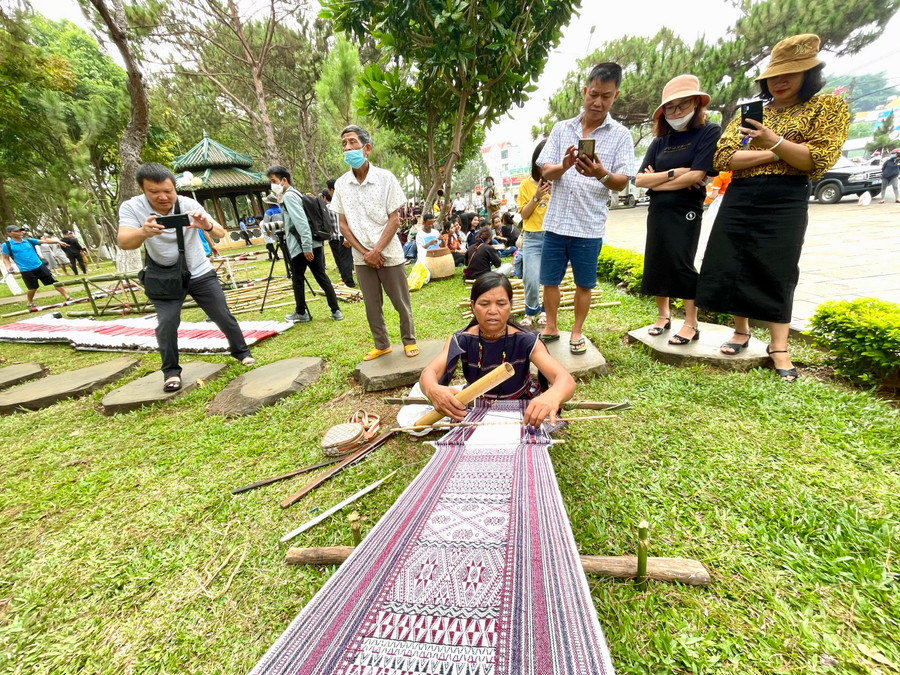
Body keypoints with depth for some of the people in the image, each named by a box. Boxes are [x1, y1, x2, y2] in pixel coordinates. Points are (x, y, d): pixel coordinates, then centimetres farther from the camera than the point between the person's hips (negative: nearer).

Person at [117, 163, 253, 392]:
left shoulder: (188, 204, -14)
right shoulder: (131, 208, -14)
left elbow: (221, 234, -22)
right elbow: (124, 242, -29)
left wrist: (208, 226, -46)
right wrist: (144, 232, -52)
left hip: (200, 273, 1)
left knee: (223, 316, 2)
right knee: (166, 323, -10)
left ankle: (241, 351, 21)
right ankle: (171, 372, 6)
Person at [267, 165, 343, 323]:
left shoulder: (289, 196, -9)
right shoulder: (296, 194, 20)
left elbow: (301, 223, -20)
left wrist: (306, 247, -23)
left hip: (301, 247, -8)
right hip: (315, 244, 8)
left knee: (297, 279, 6)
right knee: (322, 277, 7)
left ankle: (301, 313, 17)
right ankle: (336, 311, 7)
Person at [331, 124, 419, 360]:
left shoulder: (385, 178, -5)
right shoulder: (341, 184, 2)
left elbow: (395, 220, -7)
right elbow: (343, 224, 4)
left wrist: (377, 251, -14)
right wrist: (364, 252, -7)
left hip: (389, 253, -3)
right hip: (361, 257, 3)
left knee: (401, 303, 6)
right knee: (372, 306, 10)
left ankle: (409, 341, 26)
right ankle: (382, 345, 27)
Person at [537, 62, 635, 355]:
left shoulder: (620, 135, 3)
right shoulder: (561, 128, 8)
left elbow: (622, 183, -4)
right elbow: (545, 171, 2)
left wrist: (602, 174, -25)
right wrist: (564, 165, -20)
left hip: (589, 225, -1)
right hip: (555, 221, 2)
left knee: (584, 283, 7)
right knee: (549, 279, 7)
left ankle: (577, 331, 25)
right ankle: (551, 327, 26)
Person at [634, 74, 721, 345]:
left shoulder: (710, 132, -3)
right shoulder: (660, 141, 11)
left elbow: (696, 175, -15)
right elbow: (639, 179, 0)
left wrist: (656, 181, -7)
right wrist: (673, 173, -12)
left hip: (686, 212, -5)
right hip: (657, 211, 5)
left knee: (681, 264, -8)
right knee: (656, 262, 5)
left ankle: (691, 324, 2)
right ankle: (663, 315, 19)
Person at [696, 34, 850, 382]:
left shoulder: (828, 106, 5)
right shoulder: (749, 112, 15)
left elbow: (820, 160, -7)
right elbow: (722, 158, 2)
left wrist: (775, 141, -20)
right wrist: (772, 155, -9)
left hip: (785, 202, -3)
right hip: (738, 200, 3)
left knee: (776, 273, -4)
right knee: (732, 268, 1)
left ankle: (779, 347, 7)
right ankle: (741, 331, 17)